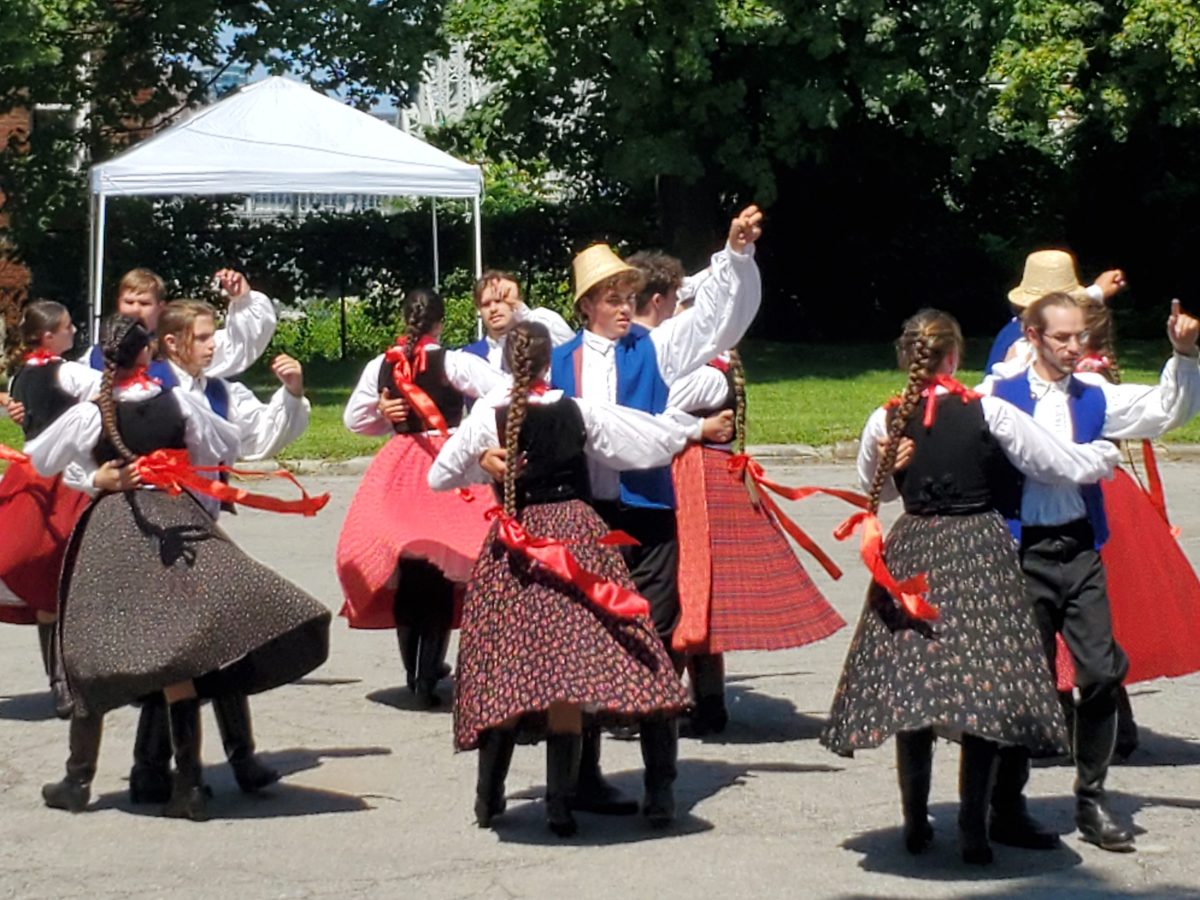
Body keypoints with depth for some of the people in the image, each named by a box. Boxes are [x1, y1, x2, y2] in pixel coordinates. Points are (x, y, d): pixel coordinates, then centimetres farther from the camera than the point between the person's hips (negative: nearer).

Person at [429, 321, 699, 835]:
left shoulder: (487, 416, -2)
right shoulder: (579, 413, -1)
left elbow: (440, 477, 7)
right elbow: (657, 439, 8)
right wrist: (697, 431, 28)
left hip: (513, 542, 1)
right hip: (574, 535, -1)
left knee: (503, 663, 8)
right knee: (569, 660, -2)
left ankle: (489, 798, 15)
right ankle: (560, 802, -4)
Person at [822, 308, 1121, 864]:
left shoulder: (886, 422, 0)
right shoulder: (989, 413, -9)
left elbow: (871, 489, 18)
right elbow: (1064, 465, -2)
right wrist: (1108, 455, 16)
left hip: (912, 556, 3)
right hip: (980, 554, -3)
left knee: (911, 683, 10)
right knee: (983, 685, 0)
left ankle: (916, 823, 16)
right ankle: (973, 830, -2)